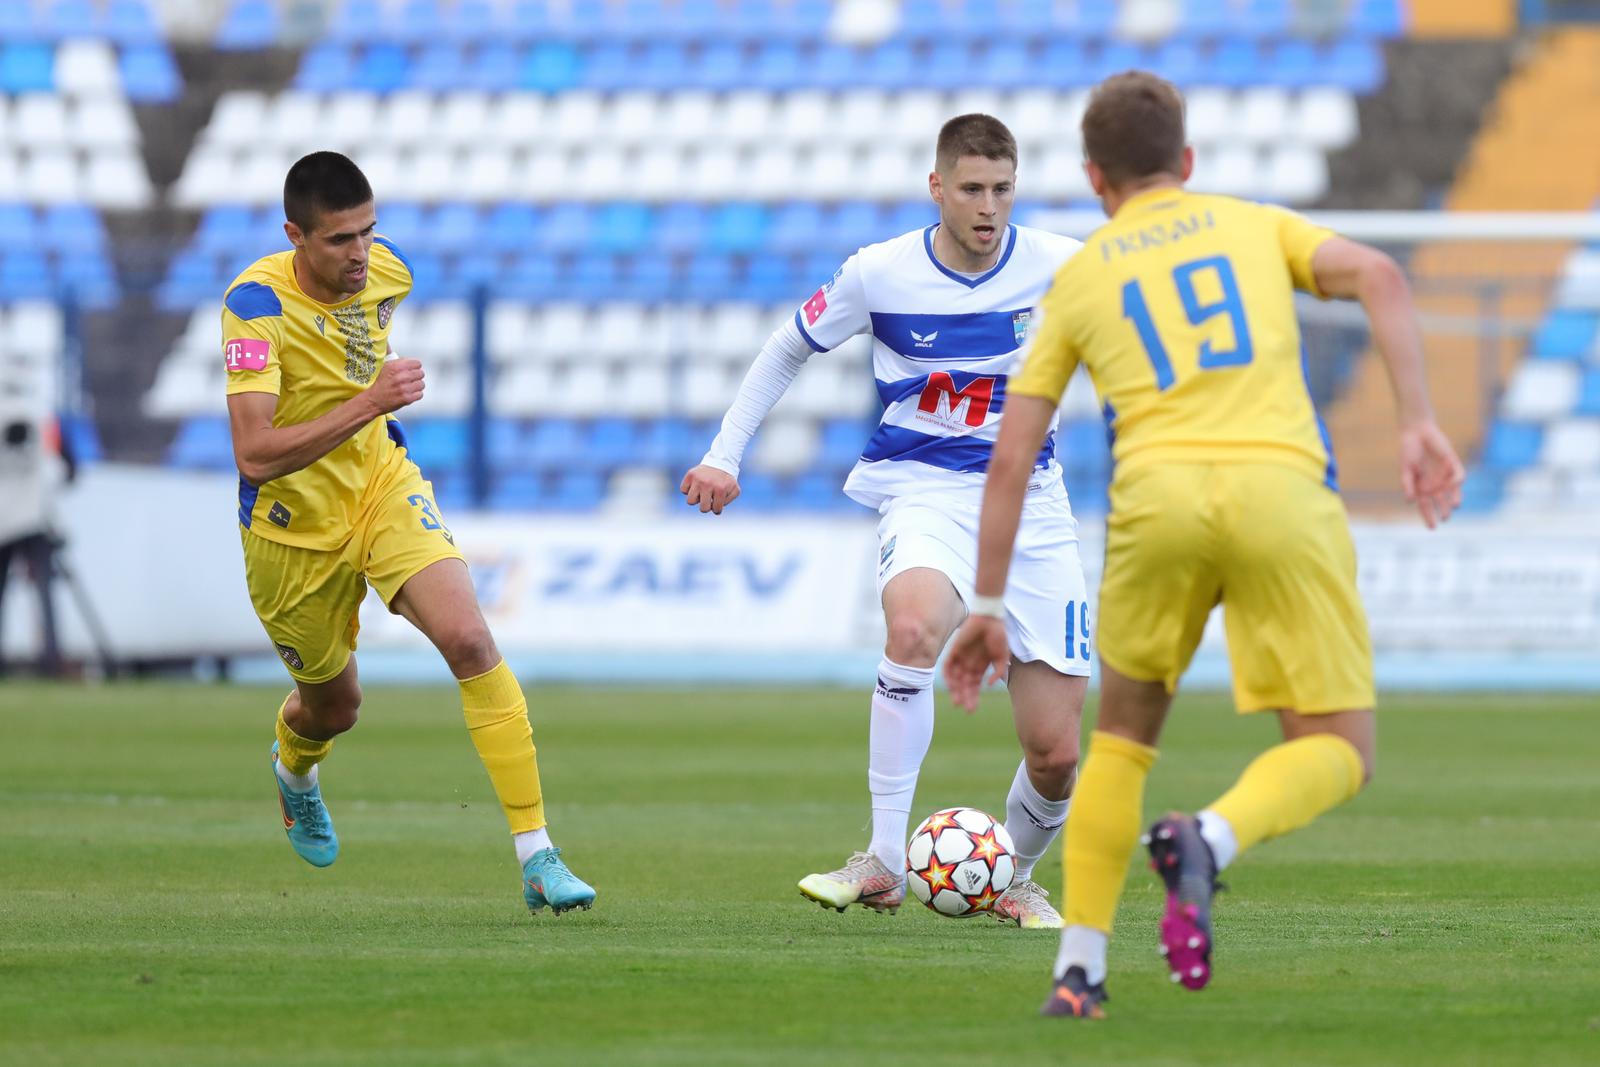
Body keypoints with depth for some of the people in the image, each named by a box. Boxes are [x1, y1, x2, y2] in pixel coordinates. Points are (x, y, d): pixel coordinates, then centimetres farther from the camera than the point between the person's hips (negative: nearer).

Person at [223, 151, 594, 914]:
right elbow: (254, 454, -36)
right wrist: (368, 403, -42)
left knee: (469, 640, -23)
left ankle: (537, 856, -23)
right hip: (293, 529, -3)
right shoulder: (257, 304, -27)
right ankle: (293, 765, 60)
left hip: (383, 486, 3)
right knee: (333, 706, 18)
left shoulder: (387, 271, -9)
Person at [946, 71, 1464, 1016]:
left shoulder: (1079, 279, 24)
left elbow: (1011, 459, 19)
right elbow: (1378, 276, 4)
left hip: (1158, 492, 1)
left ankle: (1080, 969, 14)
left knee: (1125, 732, 23)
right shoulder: (1256, 226, 24)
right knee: (1339, 755, 6)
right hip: (1281, 488, -1)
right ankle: (1209, 842, -25)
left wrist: (987, 608, 25)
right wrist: (1420, 426, -2)